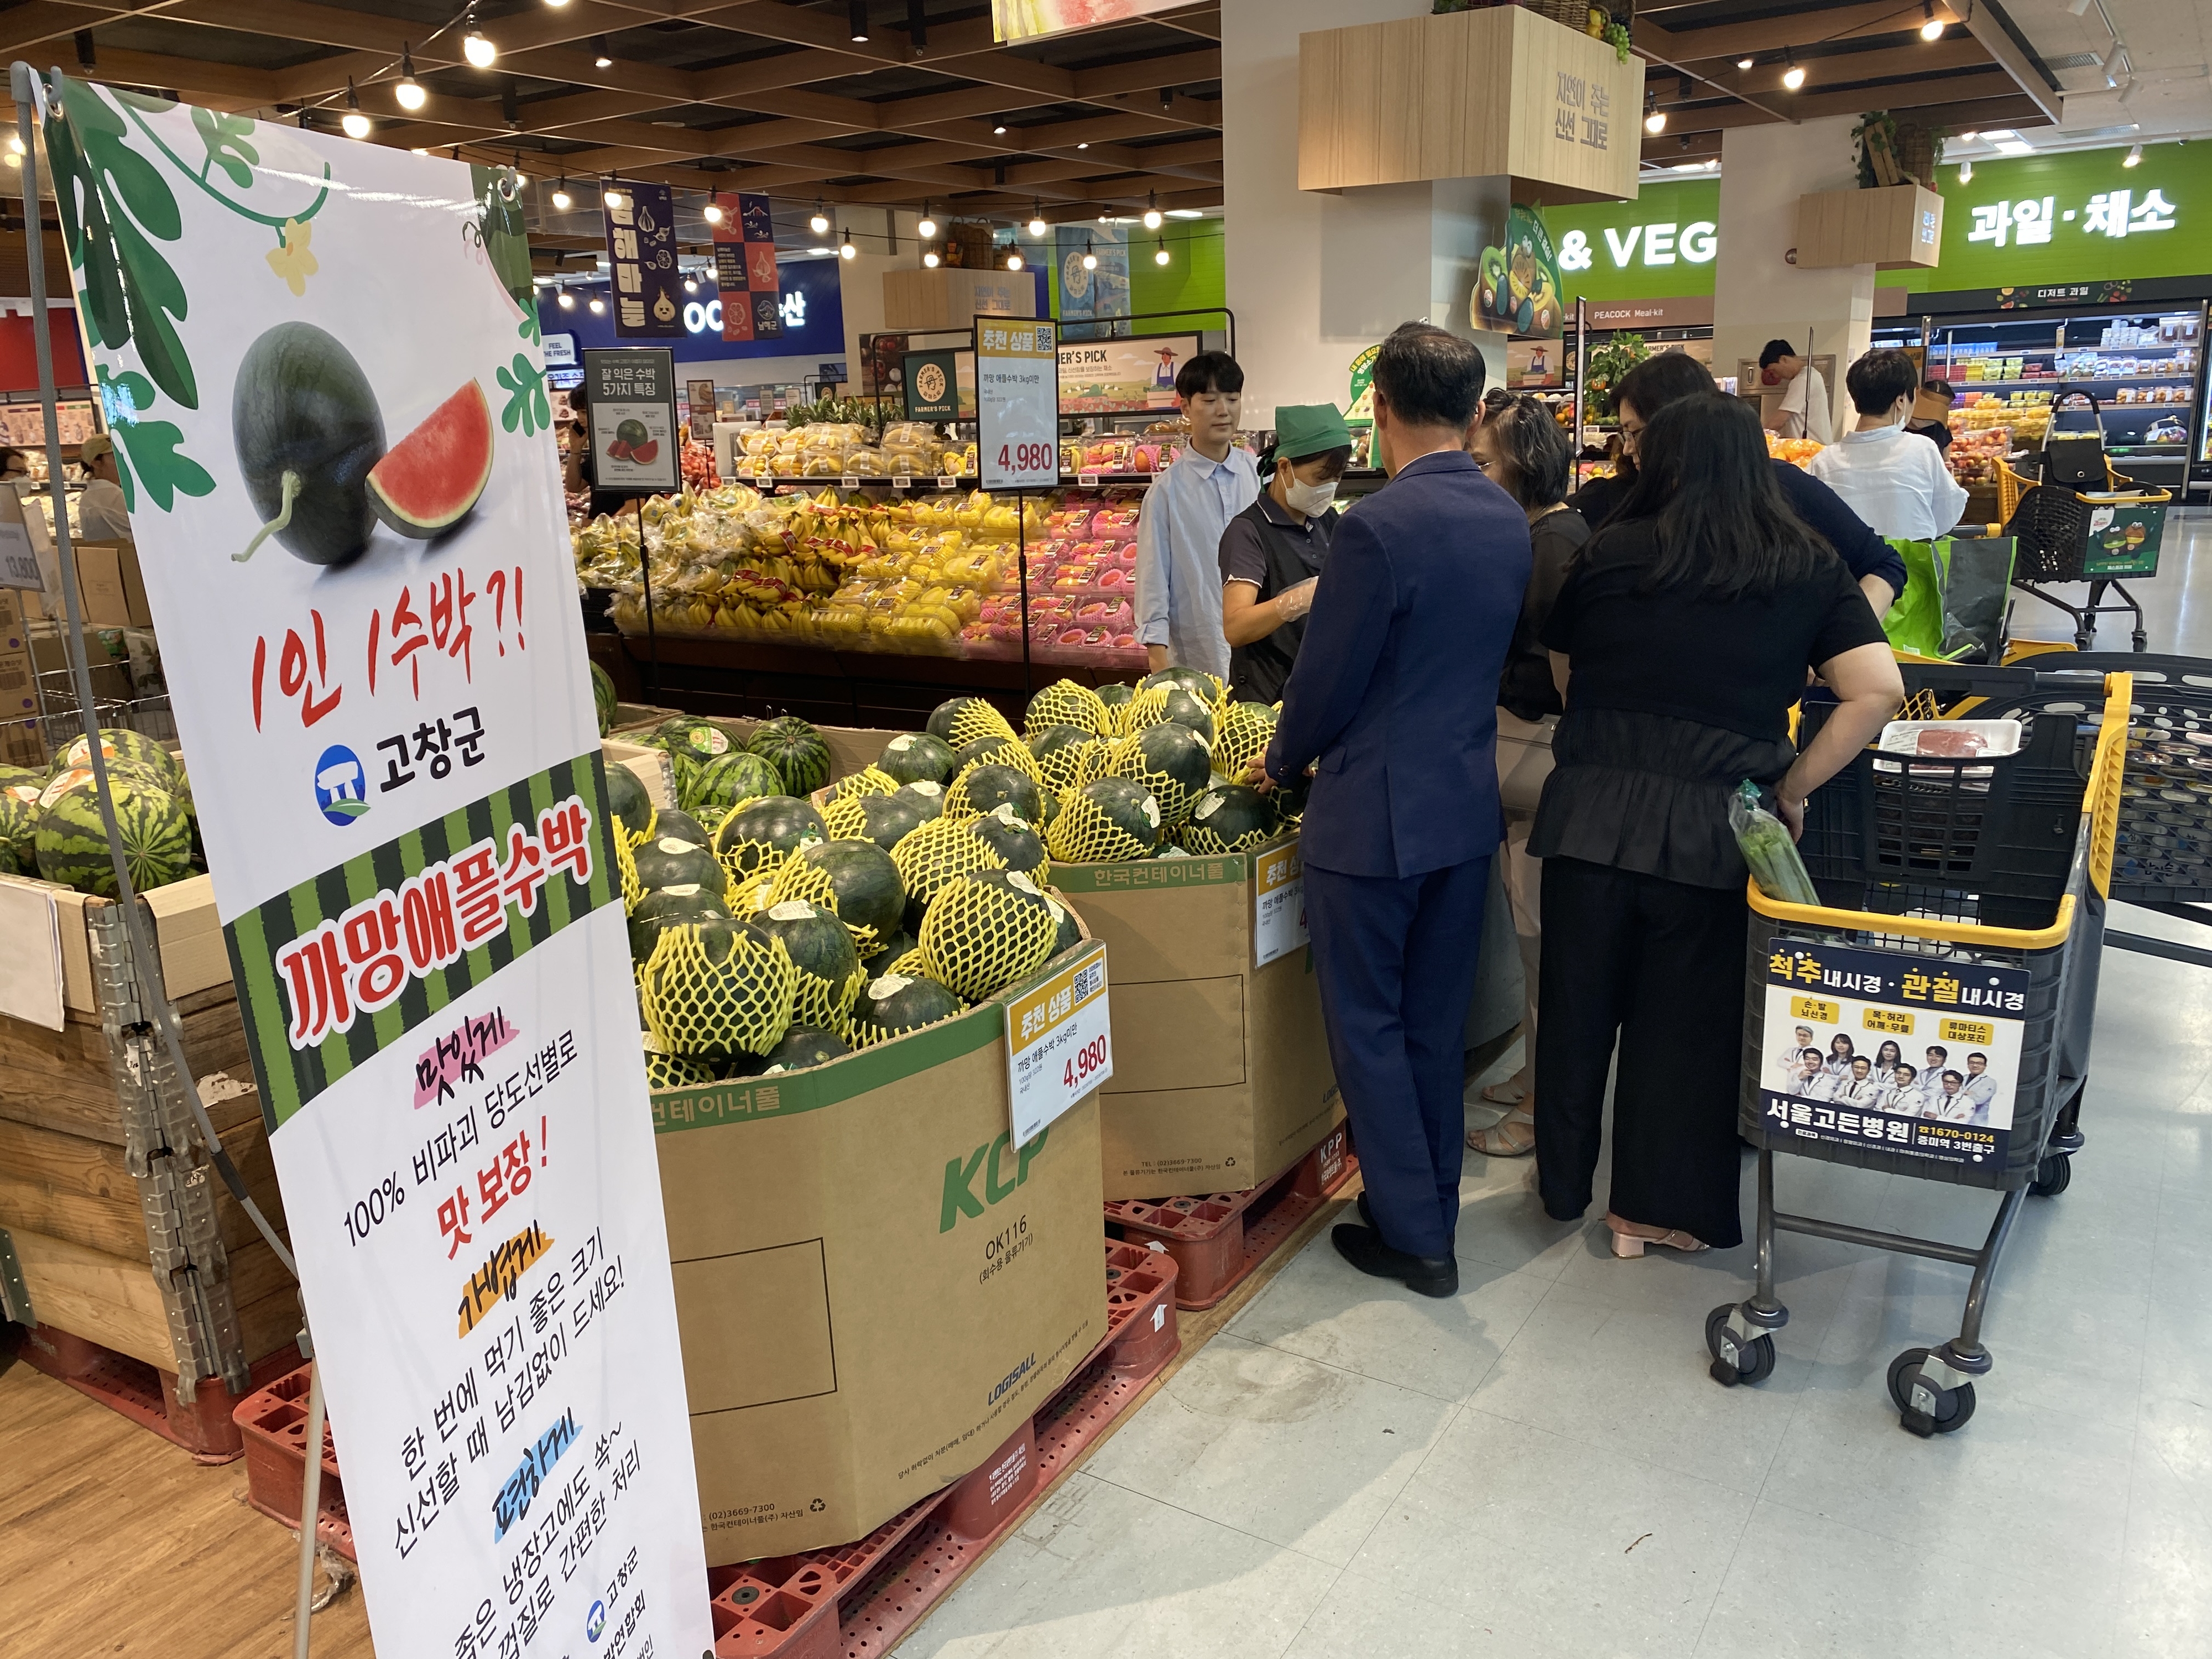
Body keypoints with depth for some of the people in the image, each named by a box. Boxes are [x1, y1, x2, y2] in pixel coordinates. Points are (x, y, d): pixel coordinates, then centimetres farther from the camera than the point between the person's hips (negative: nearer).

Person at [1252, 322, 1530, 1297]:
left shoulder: (1379, 526, -20)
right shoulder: (1510, 522, 4)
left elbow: (1326, 680, -15)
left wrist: (1283, 762, 4)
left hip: (1377, 812, -7)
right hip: (1468, 803, 8)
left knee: (1368, 1027, 7)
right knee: (1435, 1024, 18)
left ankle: (1413, 1237, 15)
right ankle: (1433, 1207, 31)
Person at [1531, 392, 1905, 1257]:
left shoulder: (1610, 553, 1)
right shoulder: (1809, 568, 2)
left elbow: (1562, 672, 13)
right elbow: (1877, 691, -6)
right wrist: (1793, 786, 1)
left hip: (1591, 813, 1)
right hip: (1710, 827, 0)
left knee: (1578, 1004, 16)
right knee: (1684, 1017, 13)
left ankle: (1562, 1180, 34)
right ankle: (1659, 1206, 26)